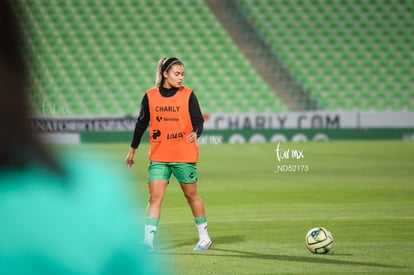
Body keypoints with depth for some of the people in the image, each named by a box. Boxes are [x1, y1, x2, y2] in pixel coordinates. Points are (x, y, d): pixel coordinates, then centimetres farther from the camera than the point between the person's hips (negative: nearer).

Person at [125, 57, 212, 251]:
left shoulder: (188, 95, -2)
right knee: (155, 196, -9)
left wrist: (195, 133, -27)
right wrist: (132, 151, 16)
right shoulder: (150, 96, 3)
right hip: (158, 156, 1)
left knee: (191, 195, 9)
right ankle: (148, 241, -12)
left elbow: (198, 121, -3)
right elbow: (141, 123, 12)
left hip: (184, 155, -1)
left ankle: (204, 237, 24)